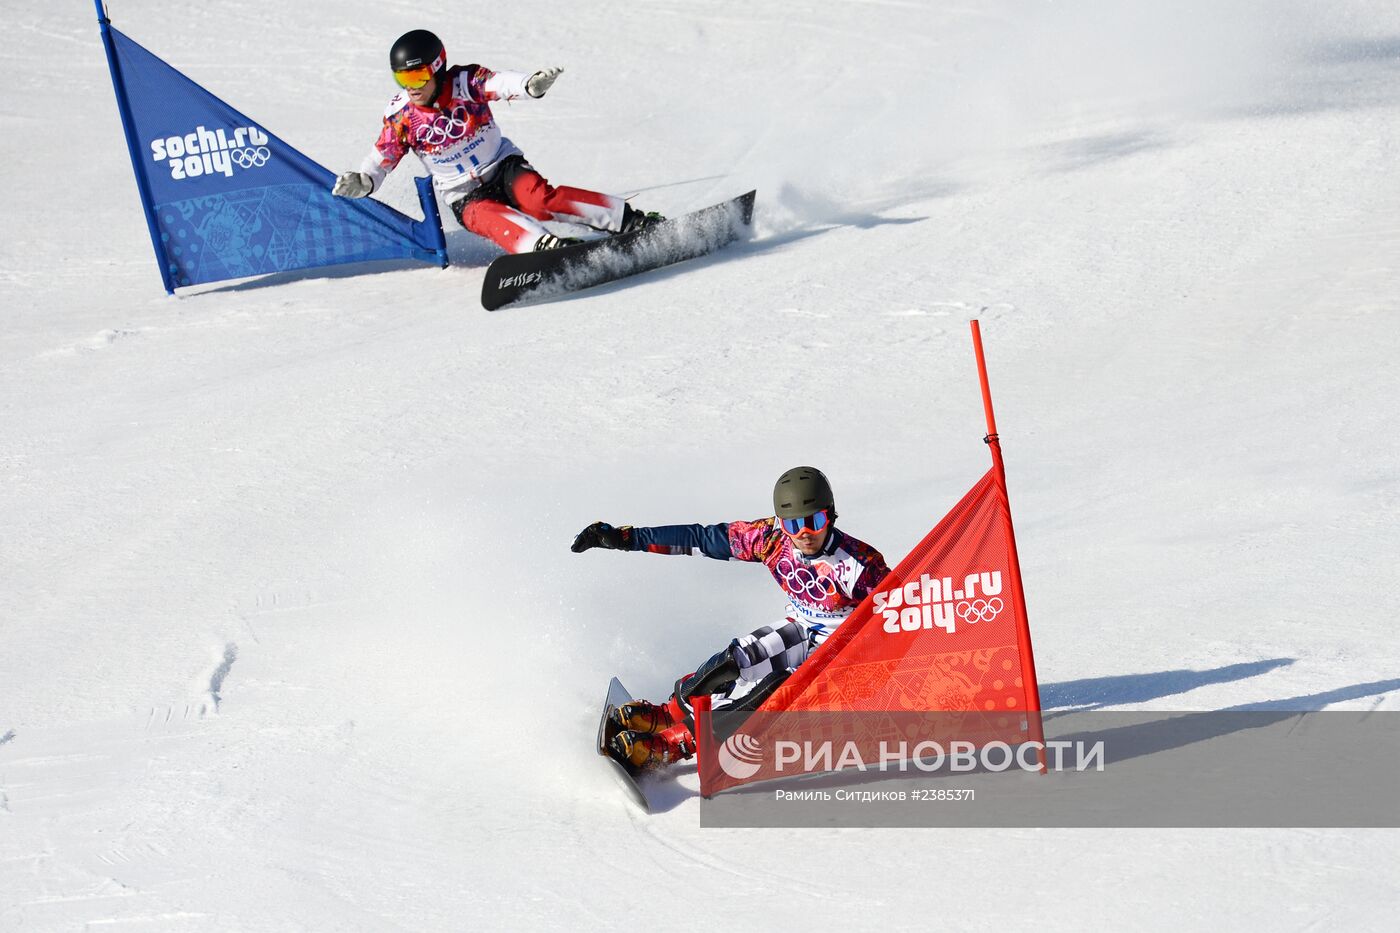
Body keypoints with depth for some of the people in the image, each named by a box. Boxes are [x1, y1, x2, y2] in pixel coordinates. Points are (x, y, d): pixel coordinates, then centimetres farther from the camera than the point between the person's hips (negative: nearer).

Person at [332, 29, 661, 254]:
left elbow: (501, 83, -33)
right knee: (485, 216, -33)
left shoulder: (466, 82, -14)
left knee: (539, 197, -31)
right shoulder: (400, 117, -5)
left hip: (502, 166, -2)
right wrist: (361, 183, -24)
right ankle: (548, 246, -56)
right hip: (463, 196, 2)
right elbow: (380, 160, -1)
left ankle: (630, 220, -28)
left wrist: (531, 84, -55)